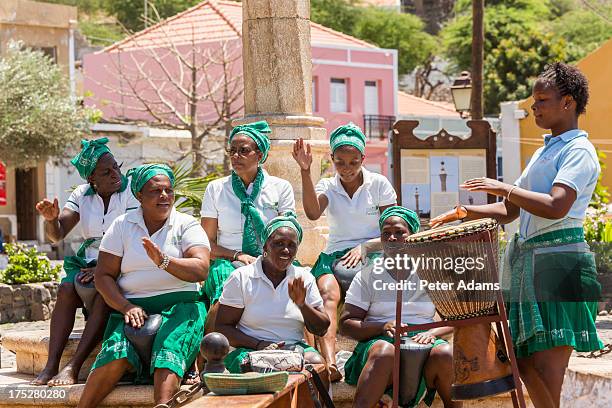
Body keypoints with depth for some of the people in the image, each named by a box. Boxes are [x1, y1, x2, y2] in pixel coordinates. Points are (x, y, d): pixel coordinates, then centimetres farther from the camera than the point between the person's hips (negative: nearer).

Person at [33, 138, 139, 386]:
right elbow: (57, 235, 3)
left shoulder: (131, 191, -4)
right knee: (66, 288, -27)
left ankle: (73, 366, -38)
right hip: (89, 261, 4)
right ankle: (51, 364, -33)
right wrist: (50, 219, -21)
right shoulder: (83, 195, 10)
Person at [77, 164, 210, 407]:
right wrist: (126, 307, -10)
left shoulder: (186, 225, 8)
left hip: (179, 304, -1)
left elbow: (201, 270, -8)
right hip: (133, 306, 1)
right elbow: (103, 276, 7)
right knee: (117, 355, -28)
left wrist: (164, 261, -25)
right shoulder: (122, 226, 12)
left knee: (169, 353, -33)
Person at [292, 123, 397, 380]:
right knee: (328, 293, -33)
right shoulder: (327, 187, 13)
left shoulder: (379, 184, 9)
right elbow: (312, 213, -11)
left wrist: (365, 246, -12)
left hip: (372, 254, -1)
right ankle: (329, 363, -52)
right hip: (335, 253, 1)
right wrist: (305, 171, -18)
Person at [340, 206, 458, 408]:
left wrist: (433, 332, -13)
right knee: (385, 351, -38)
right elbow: (346, 324, 5)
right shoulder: (367, 275, 13)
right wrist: (383, 327, -13)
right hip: (378, 340, -1)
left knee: (446, 353, -33)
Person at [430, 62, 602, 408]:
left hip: (559, 259, -9)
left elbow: (555, 207, -22)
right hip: (526, 259, 9)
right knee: (524, 361, 6)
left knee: (546, 365, -13)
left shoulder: (579, 152, -7)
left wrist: (504, 188, -15)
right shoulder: (544, 152, 22)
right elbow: (509, 210, 25)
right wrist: (466, 213, 11)